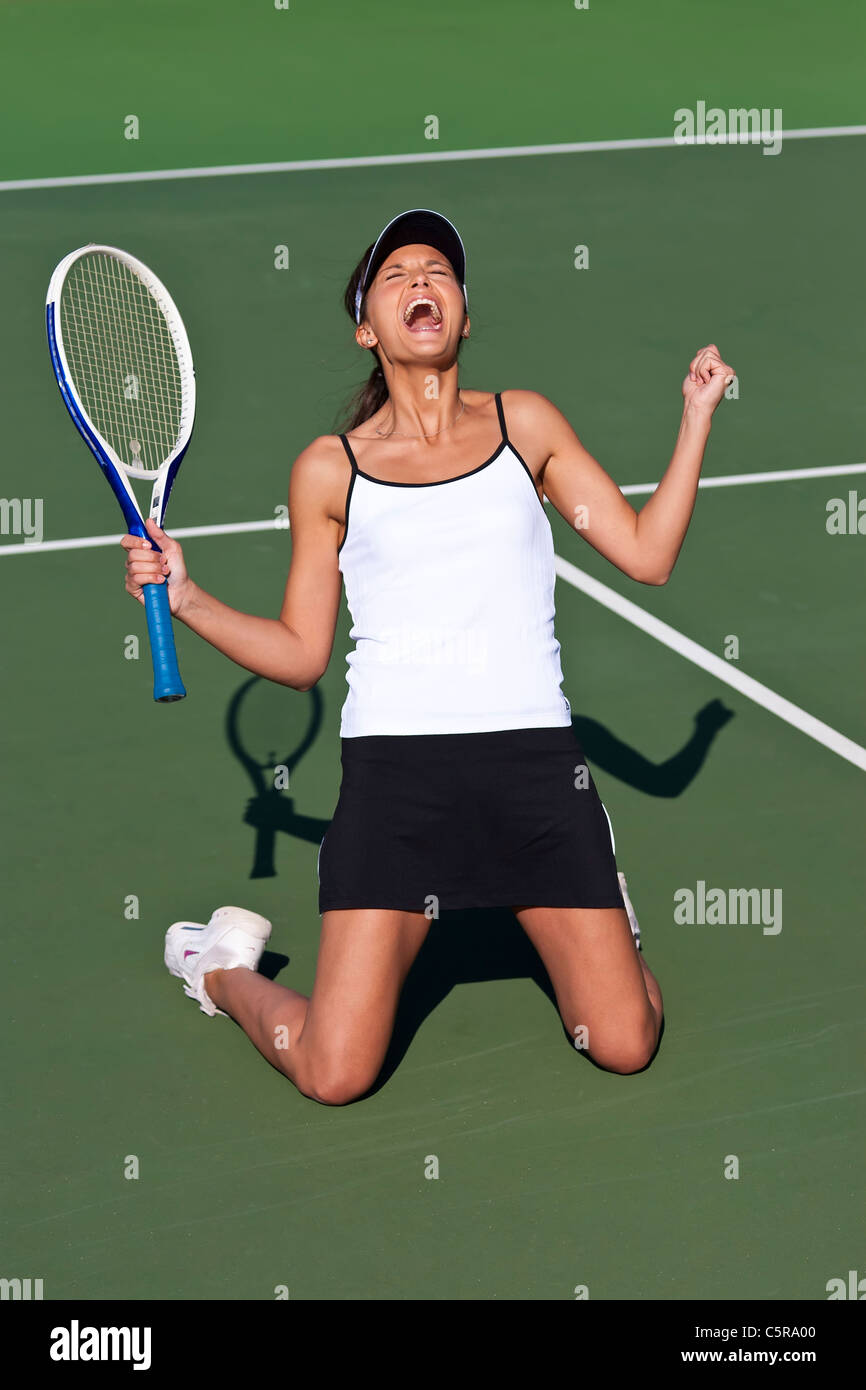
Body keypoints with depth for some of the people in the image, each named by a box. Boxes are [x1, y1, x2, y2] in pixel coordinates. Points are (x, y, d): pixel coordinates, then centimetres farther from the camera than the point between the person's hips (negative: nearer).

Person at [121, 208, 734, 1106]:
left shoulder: (526, 424, 11)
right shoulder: (328, 469, 7)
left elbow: (646, 555, 9)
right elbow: (300, 654, 10)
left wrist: (696, 416, 7)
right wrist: (185, 598, -3)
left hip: (536, 762, 2)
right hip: (395, 769, -1)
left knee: (625, 1046, -3)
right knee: (335, 1075, -10)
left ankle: (599, 913, 30)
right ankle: (226, 970, 23)